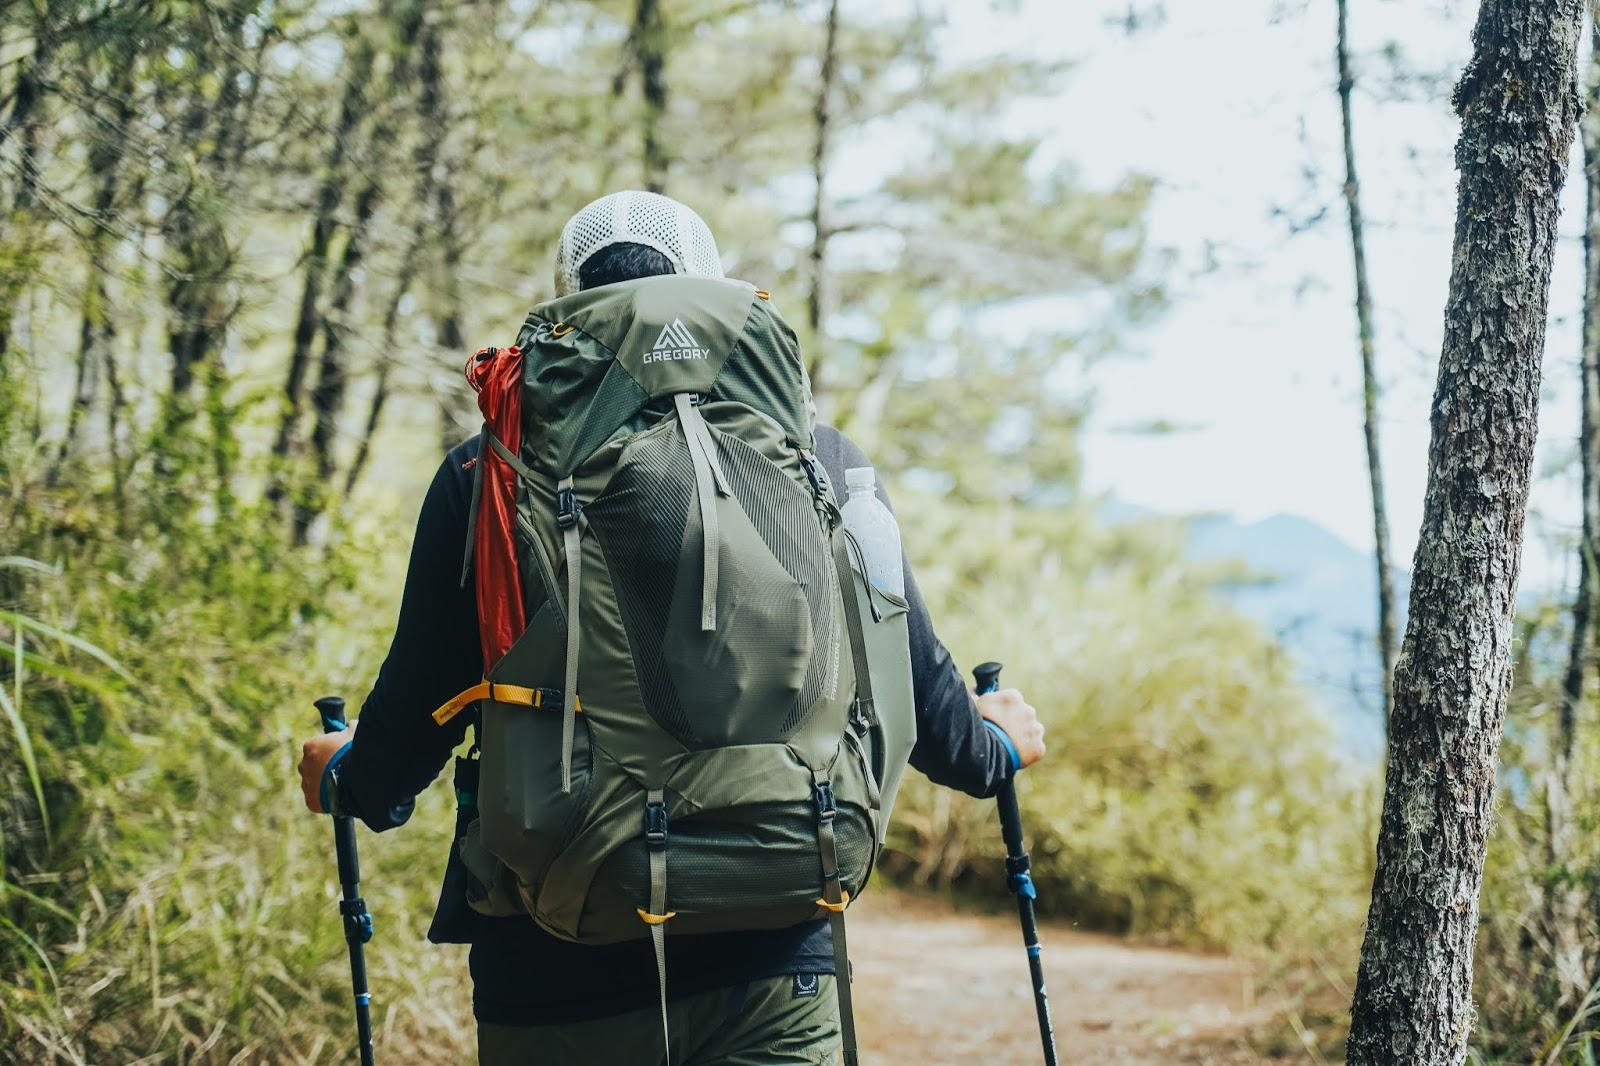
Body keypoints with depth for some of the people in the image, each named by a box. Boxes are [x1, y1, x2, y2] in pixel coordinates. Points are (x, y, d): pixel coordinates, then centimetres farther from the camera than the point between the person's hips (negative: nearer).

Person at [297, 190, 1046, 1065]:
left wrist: (344, 782, 27)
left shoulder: (486, 475, -1)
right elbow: (917, 687, 8)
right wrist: (997, 748, 32)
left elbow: (419, 707, 4)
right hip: (775, 969, 0)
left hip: (554, 979, 0)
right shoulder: (821, 461, 2)